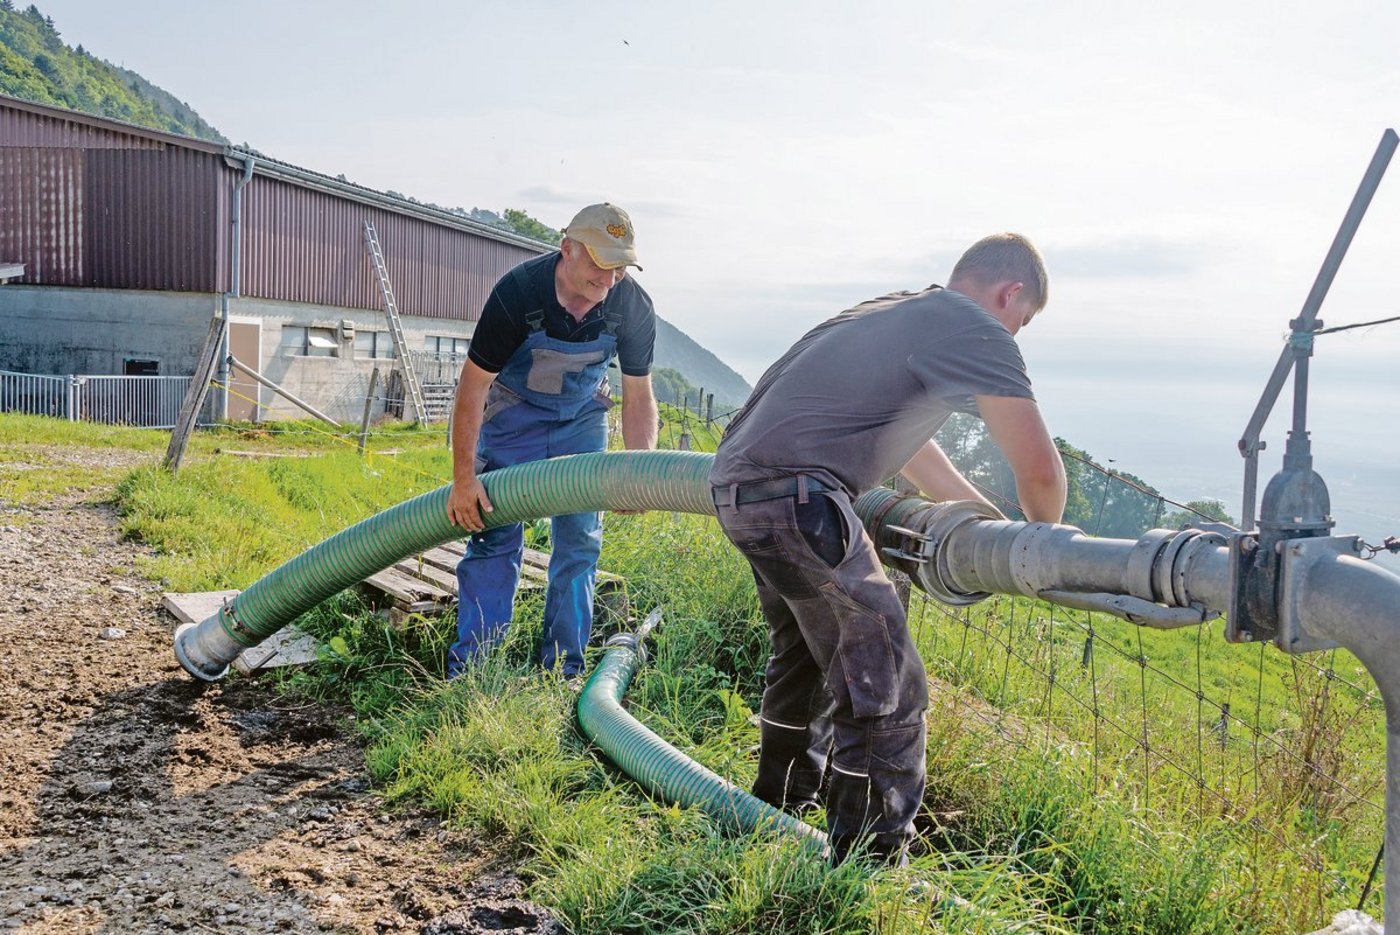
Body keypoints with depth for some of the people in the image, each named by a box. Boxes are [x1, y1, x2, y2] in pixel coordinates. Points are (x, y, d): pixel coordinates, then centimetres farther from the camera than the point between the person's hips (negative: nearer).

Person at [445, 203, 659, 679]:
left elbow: (638, 395, -12)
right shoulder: (517, 291, -30)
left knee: (580, 540, -1)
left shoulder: (633, 305, -21)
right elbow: (473, 385, -24)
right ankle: (470, 666, 1)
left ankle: (564, 670, 8)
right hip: (513, 410, -2)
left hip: (582, 416, 3)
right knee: (495, 534, -7)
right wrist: (463, 478, -25)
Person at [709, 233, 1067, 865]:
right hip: (797, 497, -11)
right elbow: (1038, 468, -10)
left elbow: (905, 442, 35)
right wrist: (1042, 539, 12)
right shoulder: (975, 327, -5)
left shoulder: (902, 313, 23)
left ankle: (775, 817, 45)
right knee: (883, 692, -2)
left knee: (805, 659, 28)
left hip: (739, 481, 11)